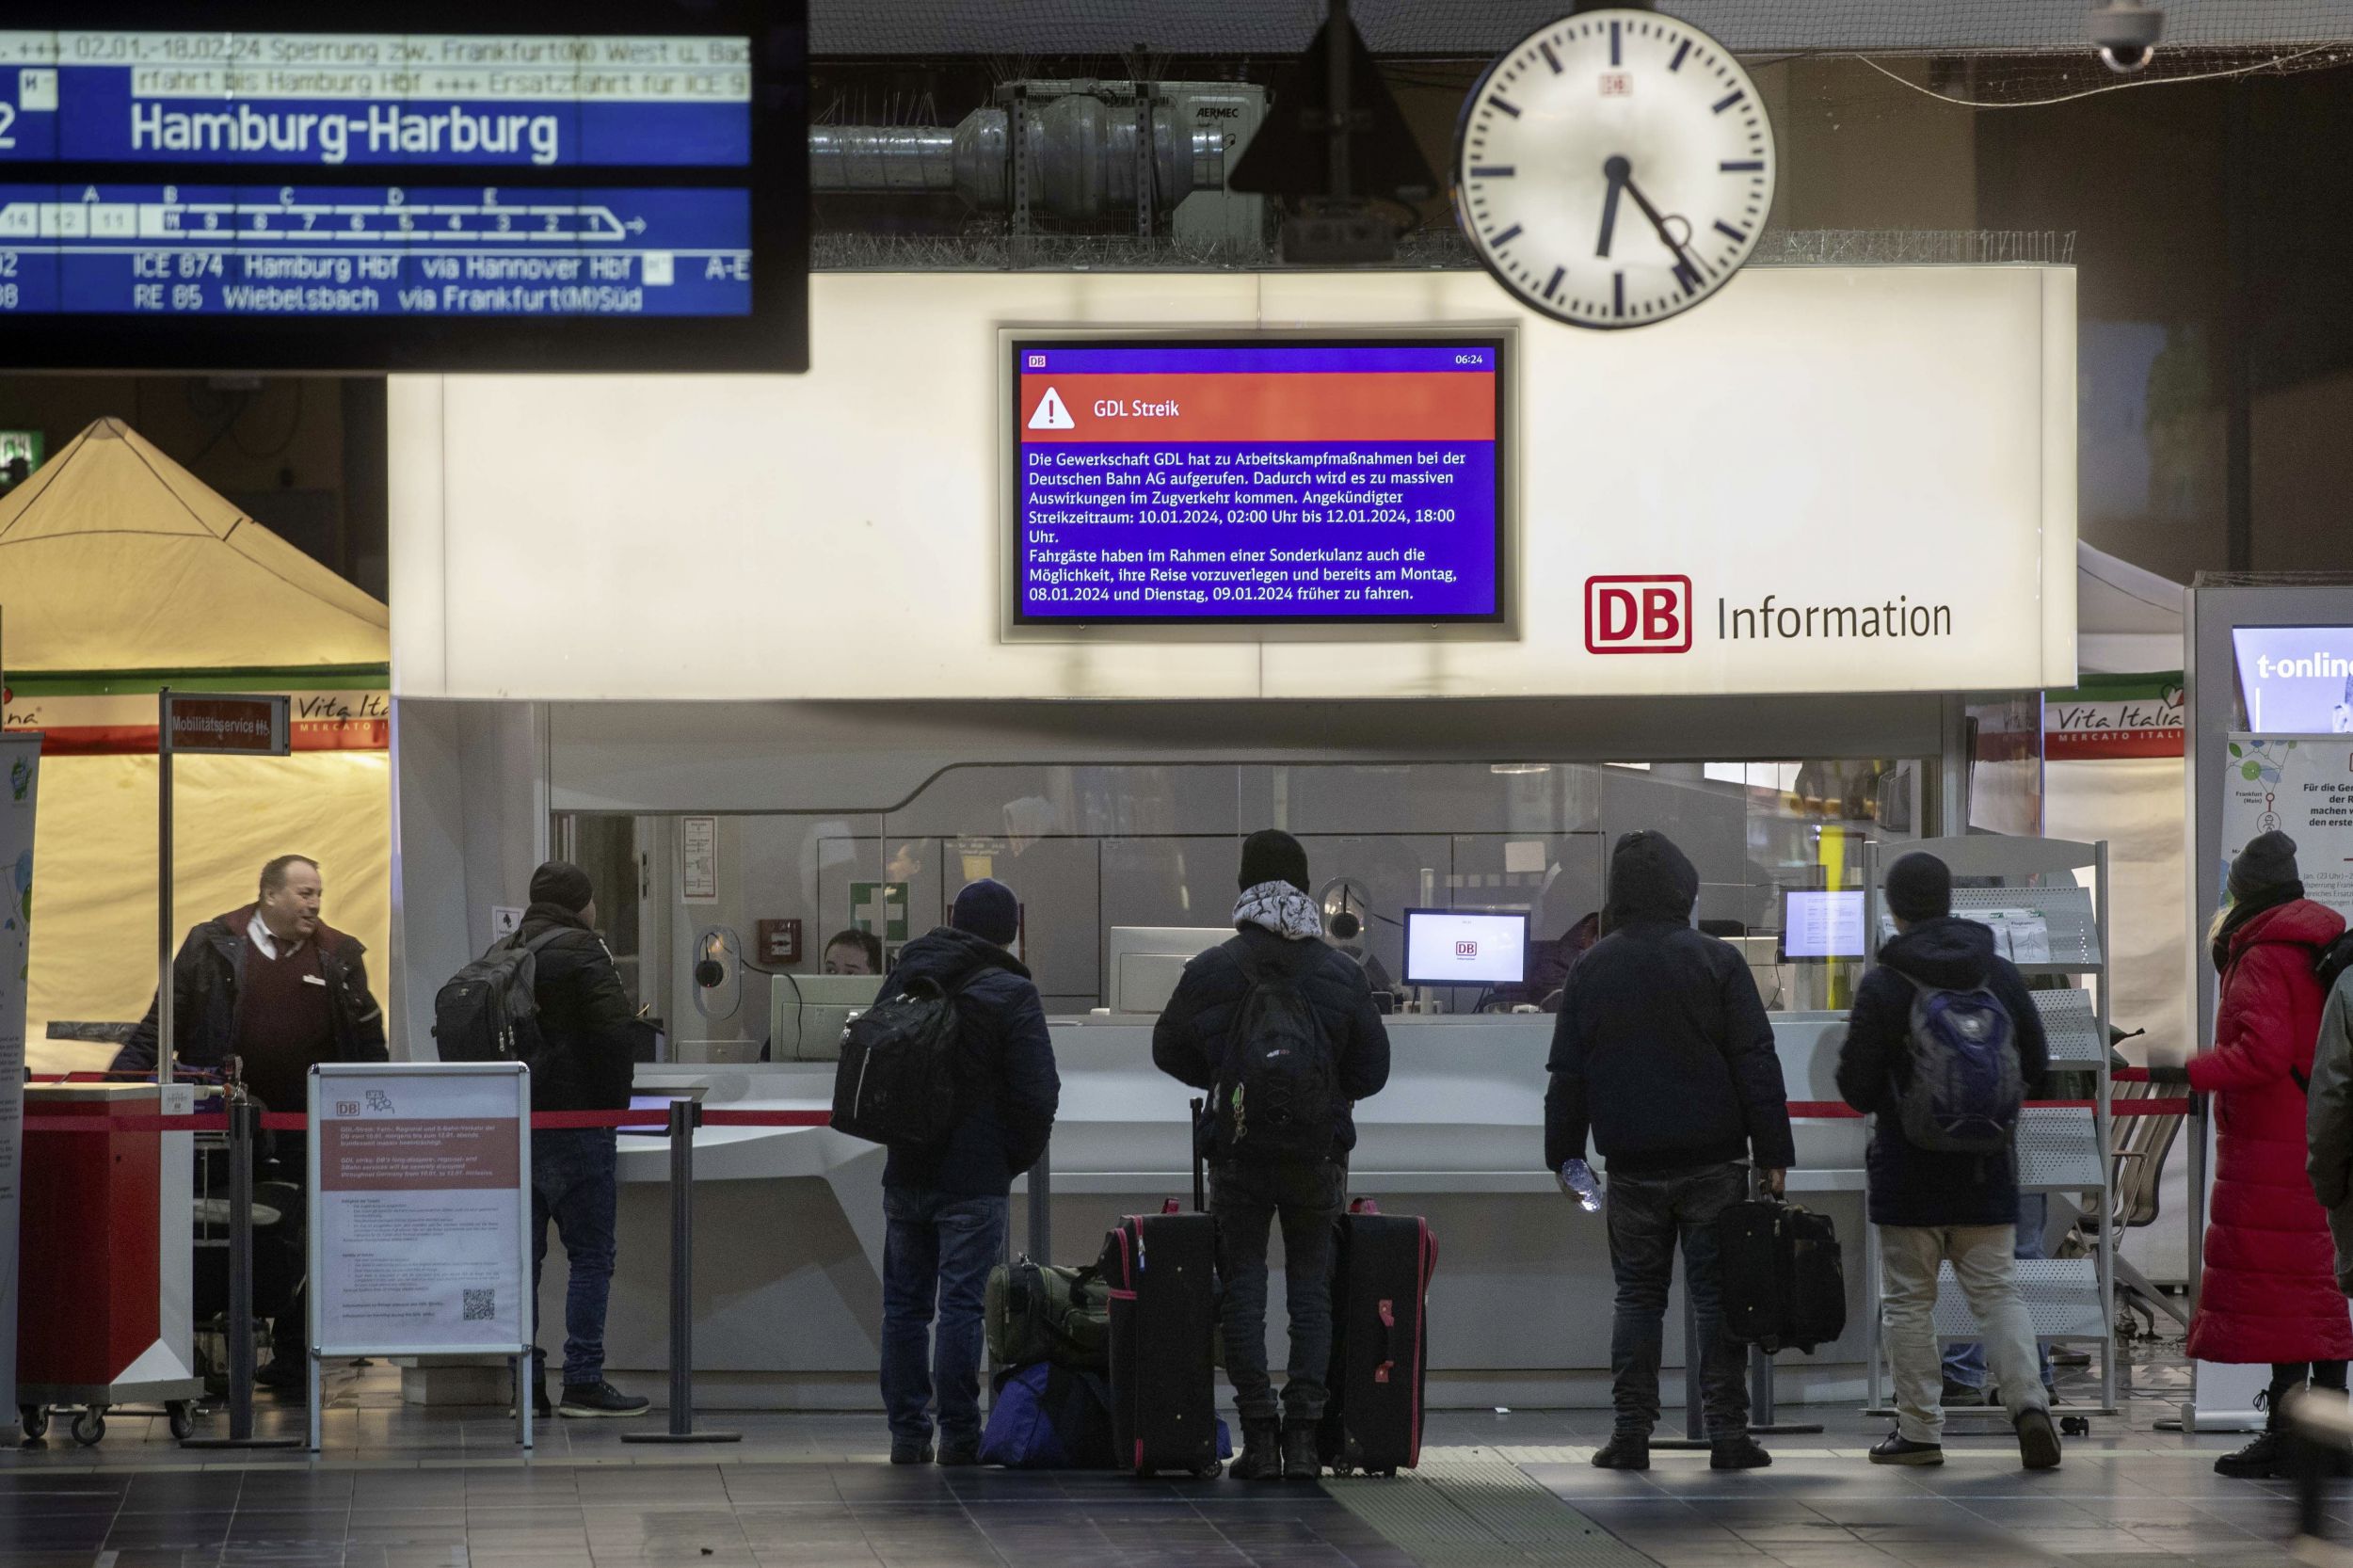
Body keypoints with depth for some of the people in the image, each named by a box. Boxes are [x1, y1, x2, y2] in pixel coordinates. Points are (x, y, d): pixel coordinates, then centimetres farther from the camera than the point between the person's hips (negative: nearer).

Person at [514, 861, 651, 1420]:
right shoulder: (581, 953, -9)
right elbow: (615, 1033, -18)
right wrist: (615, 1100, -5)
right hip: (574, 1119, -7)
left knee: (523, 1252, 10)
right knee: (591, 1254, -3)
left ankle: (524, 1379, 8)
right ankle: (583, 1381, -7)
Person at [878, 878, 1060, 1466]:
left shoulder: (904, 978, 8)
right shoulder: (1011, 996, -9)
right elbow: (1038, 1093, -12)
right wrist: (1018, 1157, 3)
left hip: (905, 1174, 5)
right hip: (974, 1177, -5)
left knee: (904, 1304, 10)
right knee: (961, 1305, -3)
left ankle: (907, 1432, 11)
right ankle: (958, 1434, -3)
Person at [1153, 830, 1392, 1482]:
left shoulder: (1210, 970, -5)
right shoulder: (1341, 973, -2)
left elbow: (1168, 1050, 6)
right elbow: (1372, 1070, 3)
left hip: (1237, 1153, -1)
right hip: (1319, 1156, 1)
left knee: (1242, 1287, 5)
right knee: (1311, 1287, 7)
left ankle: (1259, 1435, -1)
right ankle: (1303, 1433, 1)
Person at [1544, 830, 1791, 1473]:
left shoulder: (1593, 968, 3)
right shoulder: (1716, 960, -4)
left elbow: (1567, 1072, 6)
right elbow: (1756, 1063, -5)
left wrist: (1563, 1154, 13)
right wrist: (1773, 1153, -2)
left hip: (1633, 1166, 2)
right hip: (1712, 1164, -2)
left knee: (1637, 1296, 8)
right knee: (1718, 1295, 2)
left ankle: (1630, 1432, 4)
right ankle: (1727, 1432, -1)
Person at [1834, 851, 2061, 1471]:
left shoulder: (1882, 987, -12)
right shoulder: (2002, 975, 1)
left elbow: (1855, 1085, -9)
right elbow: (2036, 1064, 8)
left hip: (1909, 1169, -3)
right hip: (1987, 1170, 3)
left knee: (1909, 1300, 6)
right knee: (1998, 1291, 8)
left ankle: (1919, 1430, 8)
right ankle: (2028, 1401, -10)